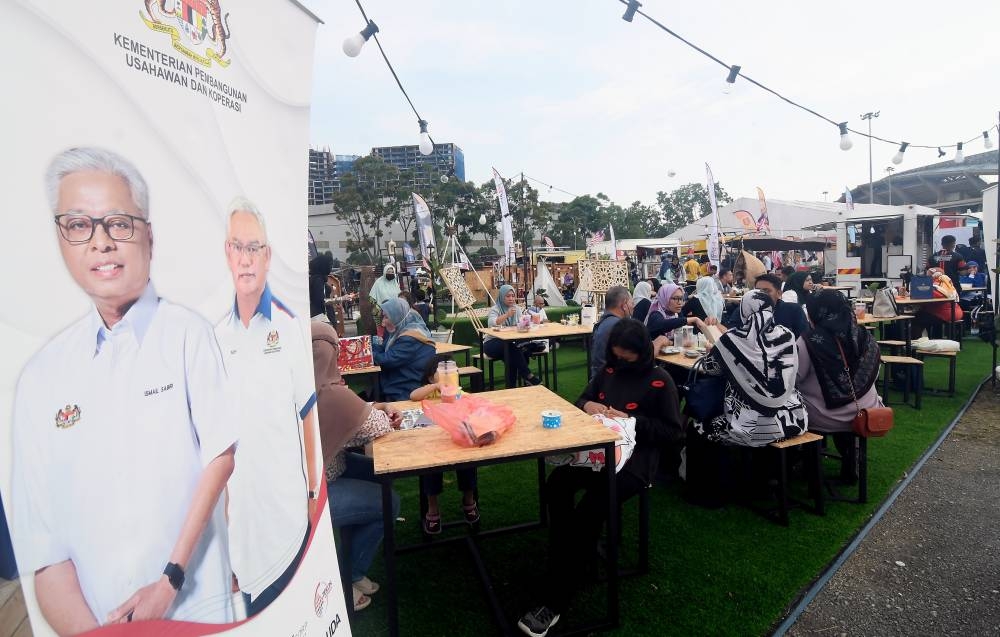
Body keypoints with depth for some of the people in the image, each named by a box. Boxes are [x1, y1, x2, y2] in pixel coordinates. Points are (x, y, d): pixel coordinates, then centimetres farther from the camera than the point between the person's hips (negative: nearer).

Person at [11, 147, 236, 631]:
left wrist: (172, 577, -12)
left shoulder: (187, 333, -10)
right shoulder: (40, 374, -2)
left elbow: (219, 455, -9)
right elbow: (38, 534, -3)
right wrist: (84, 630, -12)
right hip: (91, 614, 2)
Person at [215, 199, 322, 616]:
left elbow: (308, 416, -7)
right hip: (240, 518, 4)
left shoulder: (289, 326, -11)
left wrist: (314, 492, -5)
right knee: (253, 614, 20)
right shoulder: (217, 335, 2)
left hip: (288, 514, -4)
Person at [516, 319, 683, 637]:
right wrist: (587, 404, -6)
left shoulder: (659, 381, -3)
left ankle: (552, 601, -19)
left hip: (634, 460, -5)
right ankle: (566, 563, -13)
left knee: (589, 509, -28)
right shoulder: (608, 371, 13)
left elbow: (673, 431, -3)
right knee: (557, 483, -27)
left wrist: (631, 420, -15)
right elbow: (582, 399, 19)